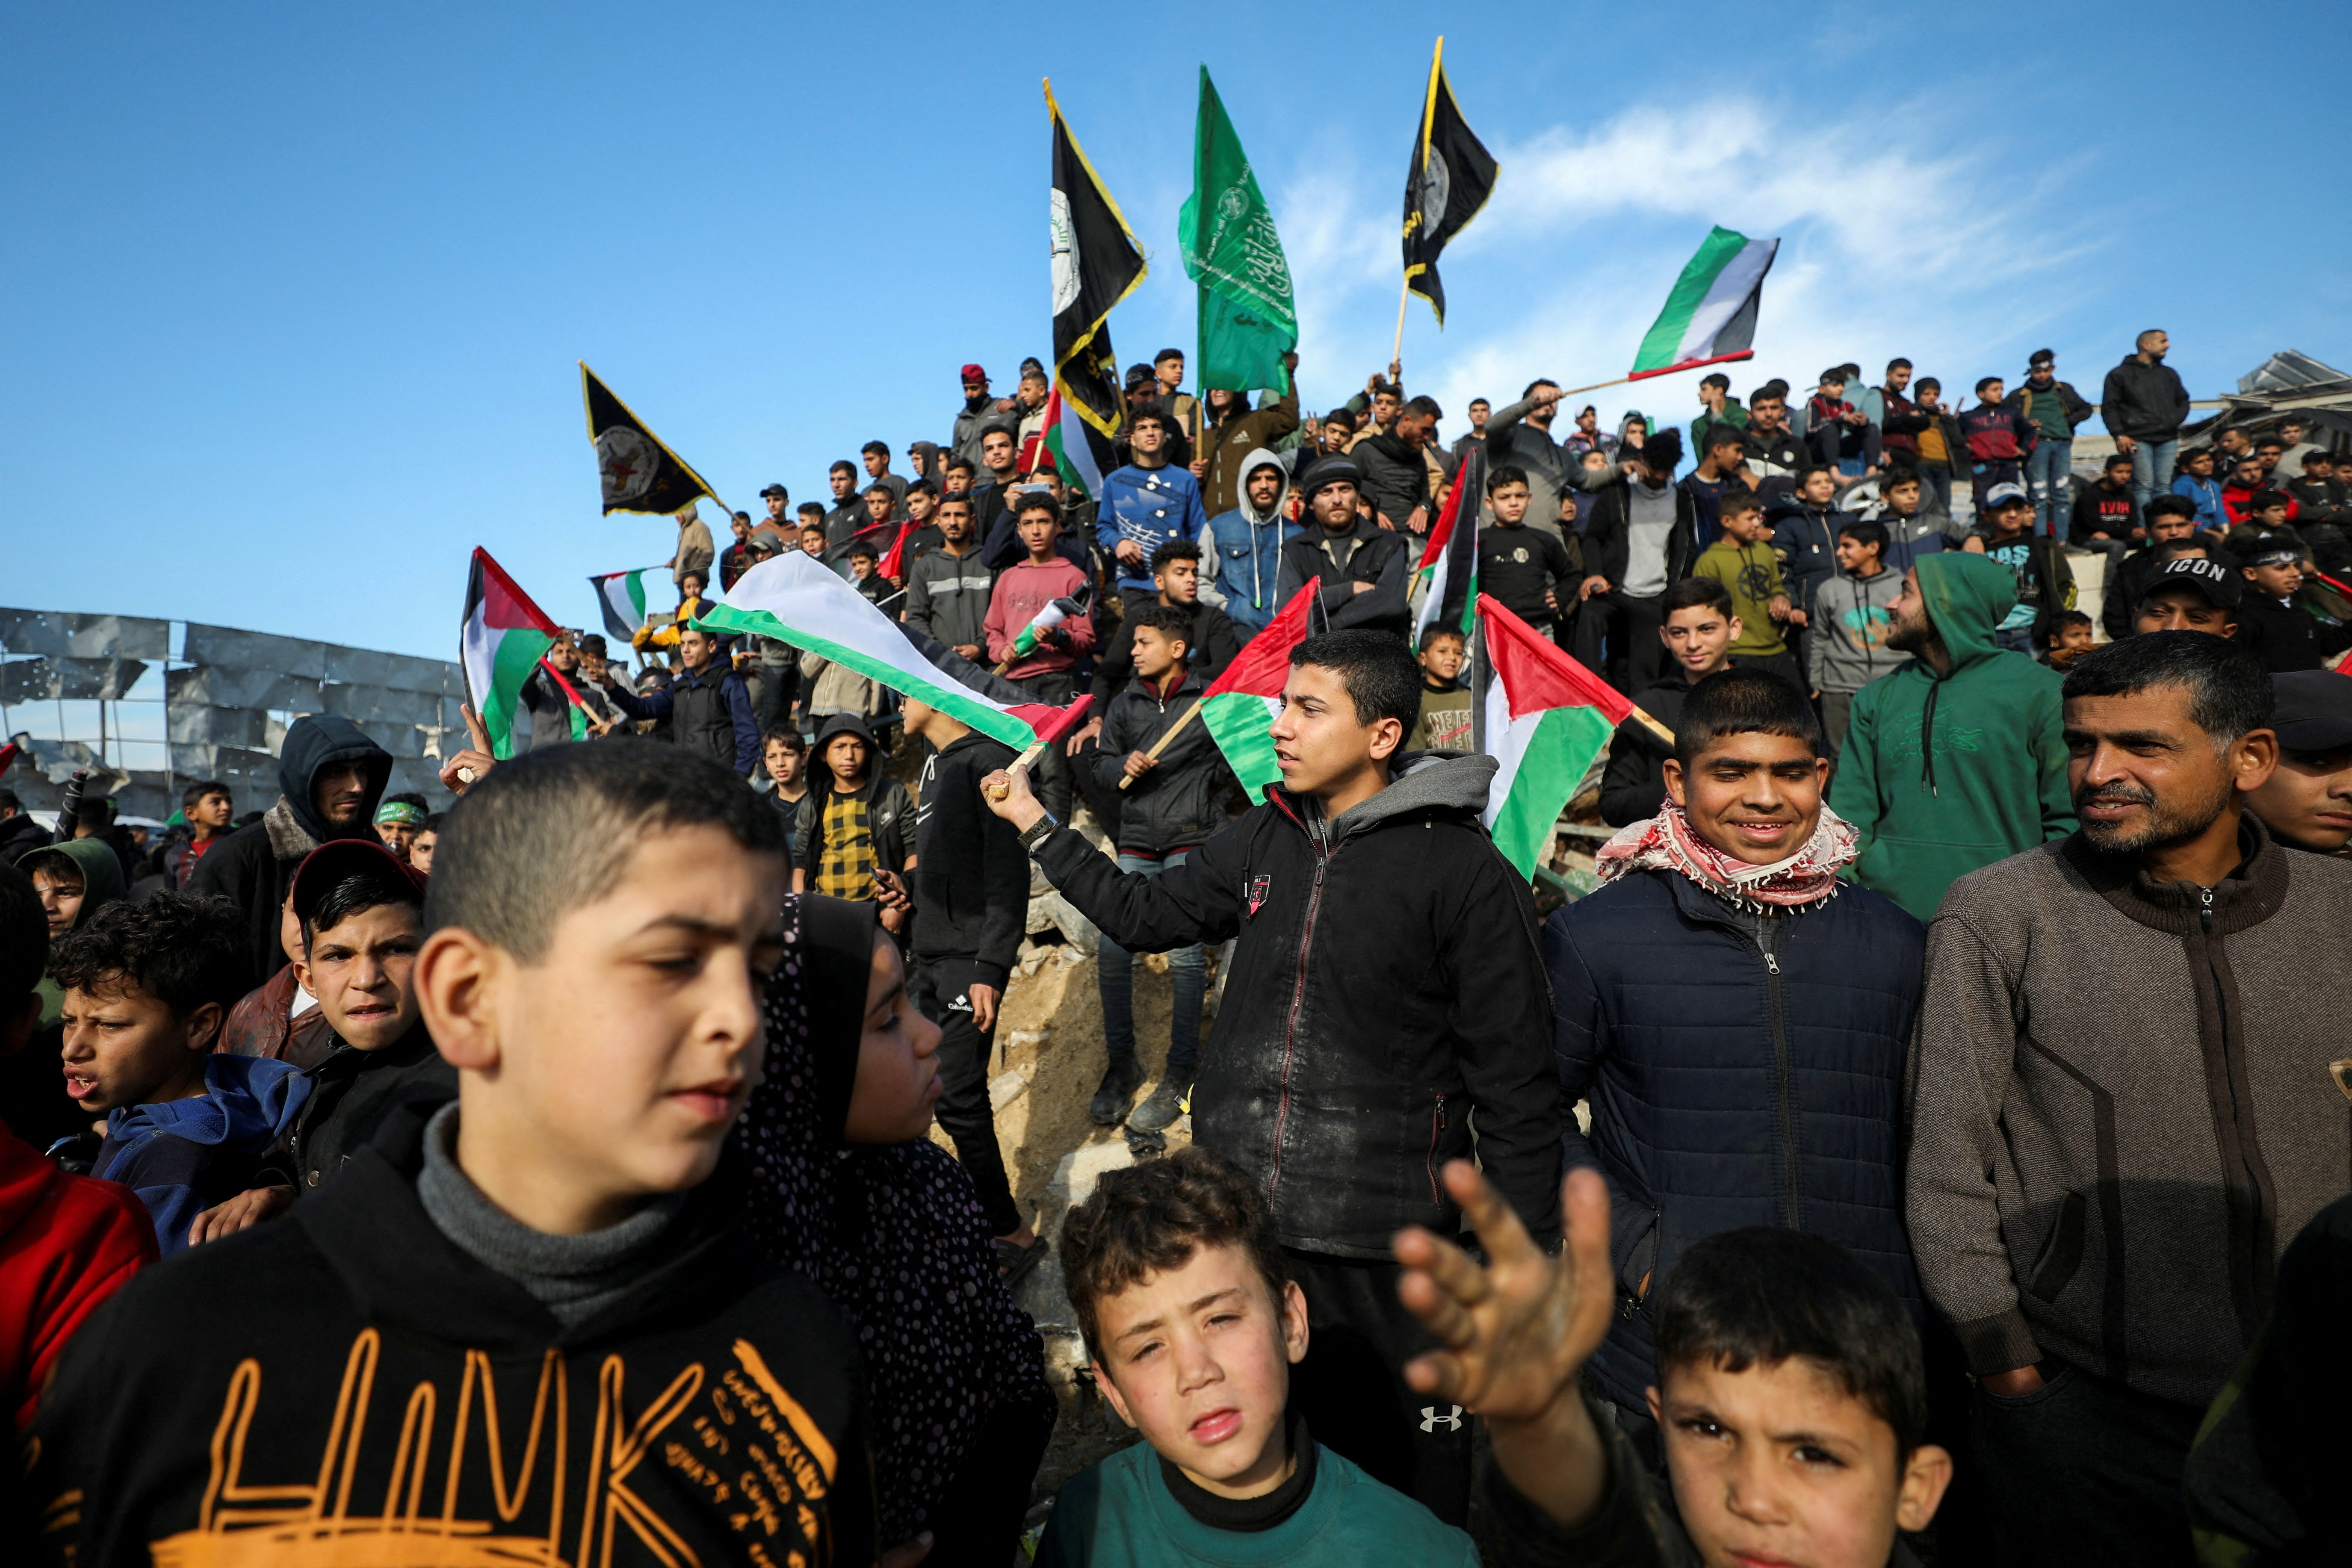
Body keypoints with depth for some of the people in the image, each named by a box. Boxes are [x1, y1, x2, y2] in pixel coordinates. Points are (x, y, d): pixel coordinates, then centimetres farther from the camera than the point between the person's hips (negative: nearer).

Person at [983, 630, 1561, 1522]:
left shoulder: (1463, 872, -13)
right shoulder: (1263, 838, 4)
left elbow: (1515, 1087, -10)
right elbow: (1146, 915, 17)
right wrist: (1034, 824, 15)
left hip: (1378, 1247, -5)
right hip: (1232, 1217, 6)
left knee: (1396, 1462, 11)